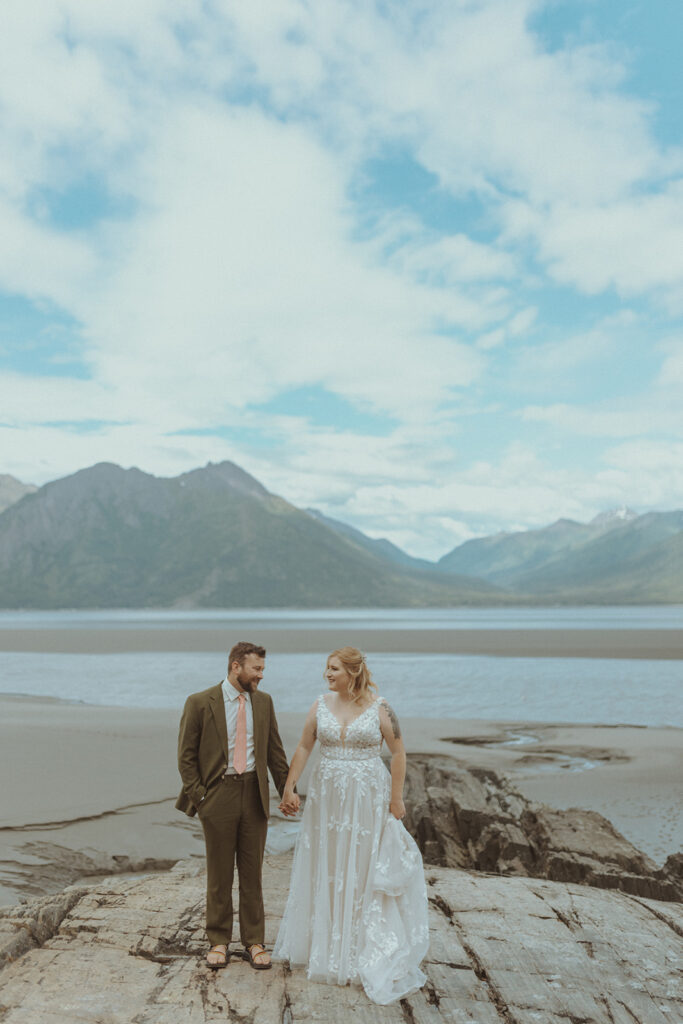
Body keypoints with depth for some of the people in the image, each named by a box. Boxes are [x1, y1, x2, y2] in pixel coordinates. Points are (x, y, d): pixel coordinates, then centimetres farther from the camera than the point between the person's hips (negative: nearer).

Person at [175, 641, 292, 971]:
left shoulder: (263, 702, 5)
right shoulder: (200, 703, -7)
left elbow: (275, 751, 10)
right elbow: (186, 755, -3)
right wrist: (198, 796, -8)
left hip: (254, 794, 3)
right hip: (219, 795, -3)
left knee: (252, 872, 10)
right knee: (219, 874, 9)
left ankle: (254, 942, 23)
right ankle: (219, 941, 25)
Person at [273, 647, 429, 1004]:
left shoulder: (379, 708, -9)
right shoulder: (321, 704, 0)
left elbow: (398, 752, -4)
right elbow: (303, 747, 6)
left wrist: (396, 798, -5)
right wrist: (289, 787, 4)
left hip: (368, 798, -3)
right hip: (327, 797, 3)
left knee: (365, 872, 4)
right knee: (326, 870, 13)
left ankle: (364, 951, 20)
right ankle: (325, 944, 31)